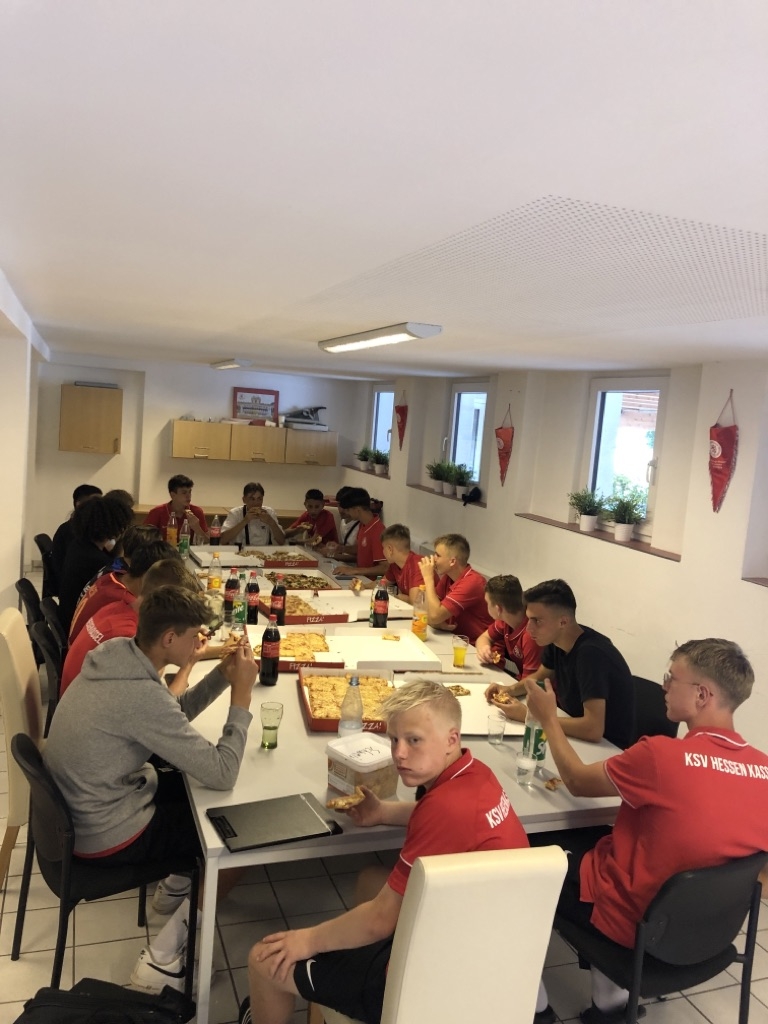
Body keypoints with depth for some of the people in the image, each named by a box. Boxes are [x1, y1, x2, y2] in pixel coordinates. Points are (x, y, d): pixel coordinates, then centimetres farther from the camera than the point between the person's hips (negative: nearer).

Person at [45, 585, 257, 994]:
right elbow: (222, 774, -27)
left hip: (78, 810, 9)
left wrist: (223, 676, -3)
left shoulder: (116, 657, -5)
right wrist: (242, 694, -20)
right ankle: (161, 961, 8)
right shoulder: (141, 694, -32)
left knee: (193, 788, 18)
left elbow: (176, 713, 10)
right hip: (106, 836, -9)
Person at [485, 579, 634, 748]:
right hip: (576, 734, 7)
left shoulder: (591, 653, -29)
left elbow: (593, 729, -35)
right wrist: (511, 689, -4)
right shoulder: (555, 640, -5)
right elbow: (541, 676, 16)